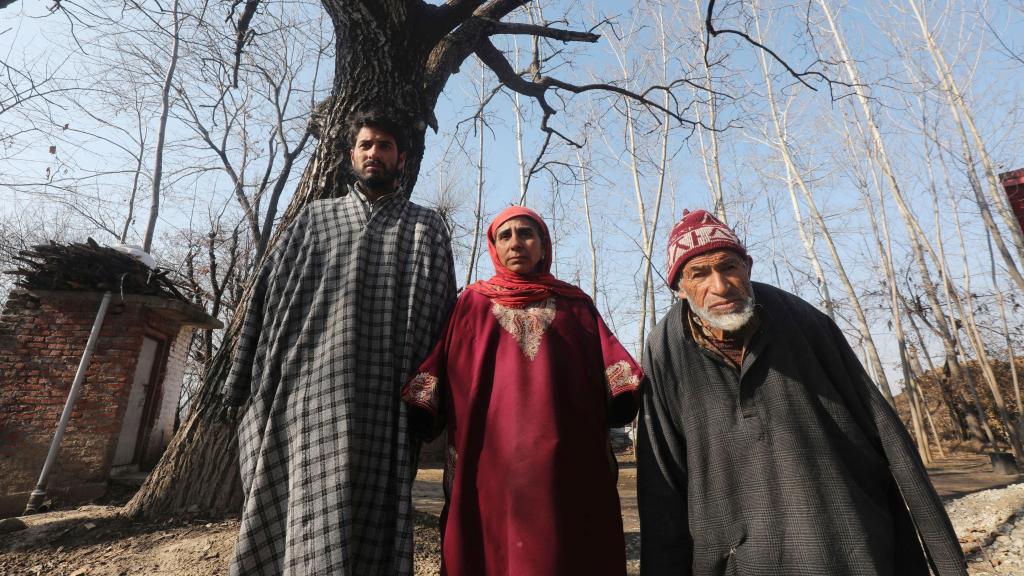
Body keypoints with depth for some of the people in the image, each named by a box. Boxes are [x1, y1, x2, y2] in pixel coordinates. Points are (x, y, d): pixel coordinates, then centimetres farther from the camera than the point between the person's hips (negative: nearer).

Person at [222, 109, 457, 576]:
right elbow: (267, 294, 14)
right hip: (305, 384, 2)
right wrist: (244, 380, 6)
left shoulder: (425, 228, 13)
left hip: (379, 396, -1)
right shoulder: (314, 217, 20)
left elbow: (441, 312, 3)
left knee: (366, 523, 2)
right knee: (288, 521, 4)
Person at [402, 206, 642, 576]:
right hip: (489, 463, 0)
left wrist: (632, 393, -14)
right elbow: (438, 366, 4)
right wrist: (414, 417, -10)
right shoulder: (471, 304, 14)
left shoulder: (576, 305, 15)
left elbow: (611, 361, 4)